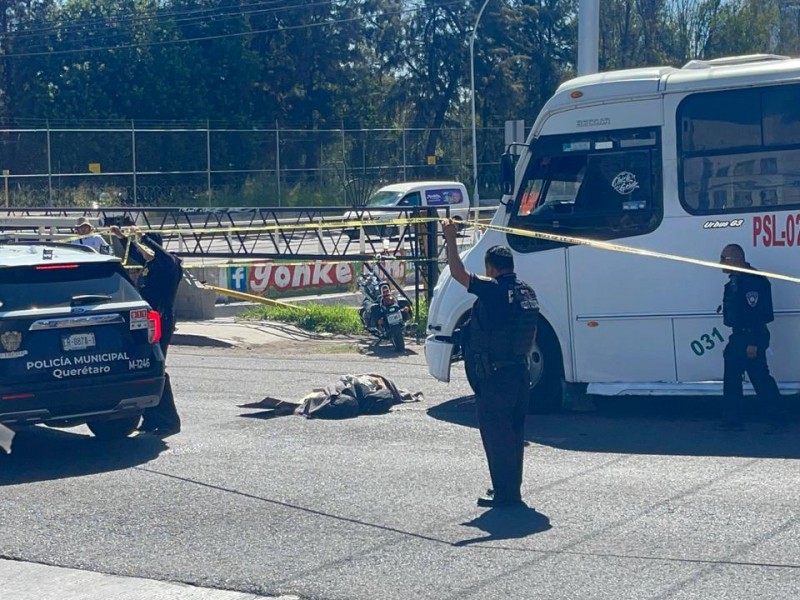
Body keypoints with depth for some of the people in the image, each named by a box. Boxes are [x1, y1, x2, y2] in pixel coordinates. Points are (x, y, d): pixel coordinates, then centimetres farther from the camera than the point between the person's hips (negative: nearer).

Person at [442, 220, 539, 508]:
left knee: (495, 433, -2)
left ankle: (505, 493, 0)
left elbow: (458, 273, -15)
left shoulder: (494, 290, -17)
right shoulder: (526, 292, 8)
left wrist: (450, 239, -5)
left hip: (495, 377, -9)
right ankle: (511, 488, 27)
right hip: (519, 373, 9)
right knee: (513, 432, 17)